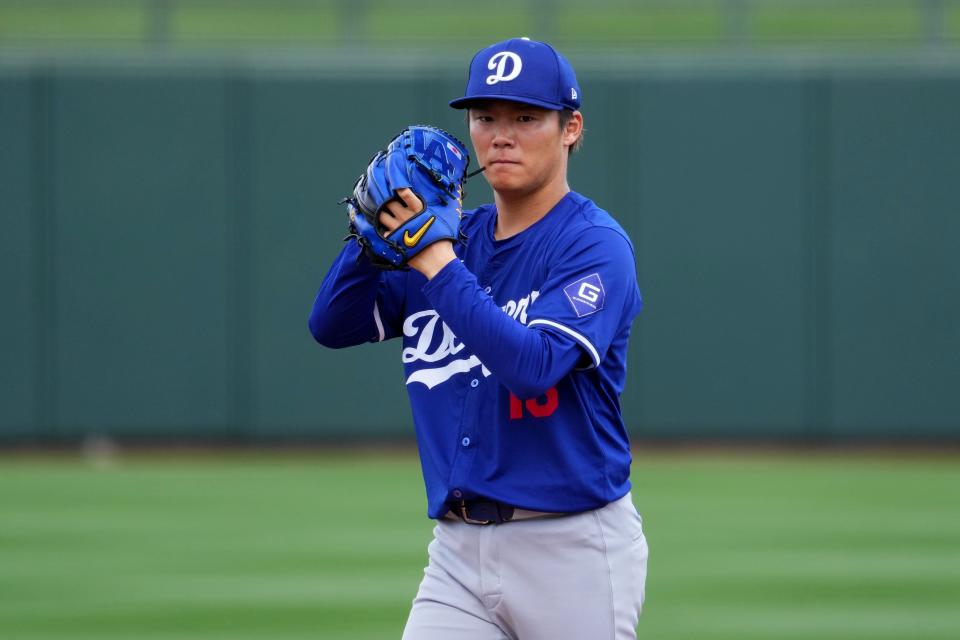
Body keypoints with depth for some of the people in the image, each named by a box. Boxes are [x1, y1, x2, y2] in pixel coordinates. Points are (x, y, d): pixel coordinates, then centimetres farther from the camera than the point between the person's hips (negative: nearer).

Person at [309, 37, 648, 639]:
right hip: (458, 550, 5)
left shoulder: (595, 245, -9)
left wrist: (436, 261, -22)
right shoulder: (457, 235, 11)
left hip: (571, 547, -5)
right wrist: (379, 228, -8)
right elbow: (332, 325, 7)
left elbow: (533, 365, -24)